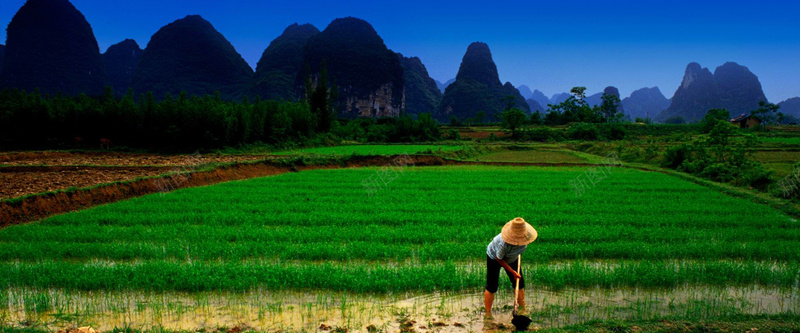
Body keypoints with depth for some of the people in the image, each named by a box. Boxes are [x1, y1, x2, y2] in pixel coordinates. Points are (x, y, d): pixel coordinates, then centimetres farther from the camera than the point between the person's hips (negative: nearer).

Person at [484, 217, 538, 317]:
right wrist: (513, 272, -22)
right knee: (492, 287, -1)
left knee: (520, 284, 7)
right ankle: (488, 314, 15)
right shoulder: (504, 243, -45)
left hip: (511, 259, 6)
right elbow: (499, 259, -25)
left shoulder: (524, 237, -29)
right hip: (494, 257, -5)